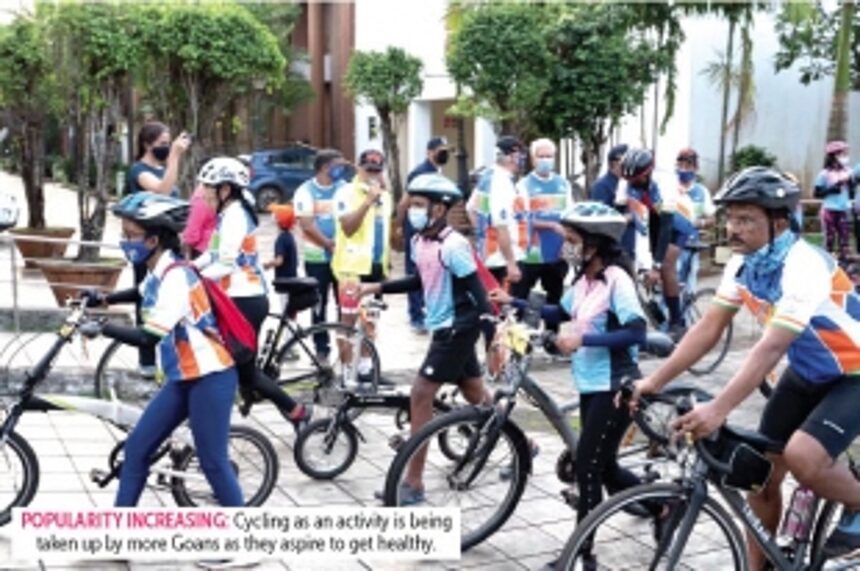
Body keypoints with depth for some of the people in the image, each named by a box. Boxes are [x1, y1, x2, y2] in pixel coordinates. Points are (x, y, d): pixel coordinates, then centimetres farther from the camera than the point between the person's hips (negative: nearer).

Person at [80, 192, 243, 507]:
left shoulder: (175, 276, -22)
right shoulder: (159, 272, 6)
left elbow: (148, 337, -30)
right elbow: (144, 294, 33)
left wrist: (101, 328, -21)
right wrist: (102, 298, 24)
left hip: (210, 378, -10)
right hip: (183, 377, 10)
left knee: (213, 462, -3)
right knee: (136, 449, 10)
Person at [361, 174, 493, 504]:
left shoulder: (453, 245, -21)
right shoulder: (419, 242, 5)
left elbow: (477, 291, -21)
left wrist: (493, 338, -23)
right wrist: (378, 288, 14)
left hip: (458, 328, -9)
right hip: (444, 327, 9)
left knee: (420, 397, -9)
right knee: (476, 395, 19)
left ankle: (413, 483, -2)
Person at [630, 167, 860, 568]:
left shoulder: (804, 266, -31)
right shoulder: (743, 264, -8)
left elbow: (771, 348, -39)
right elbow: (708, 328, -7)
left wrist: (718, 409, -48)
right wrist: (655, 380, -16)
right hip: (807, 373, 7)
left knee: (802, 457, -28)